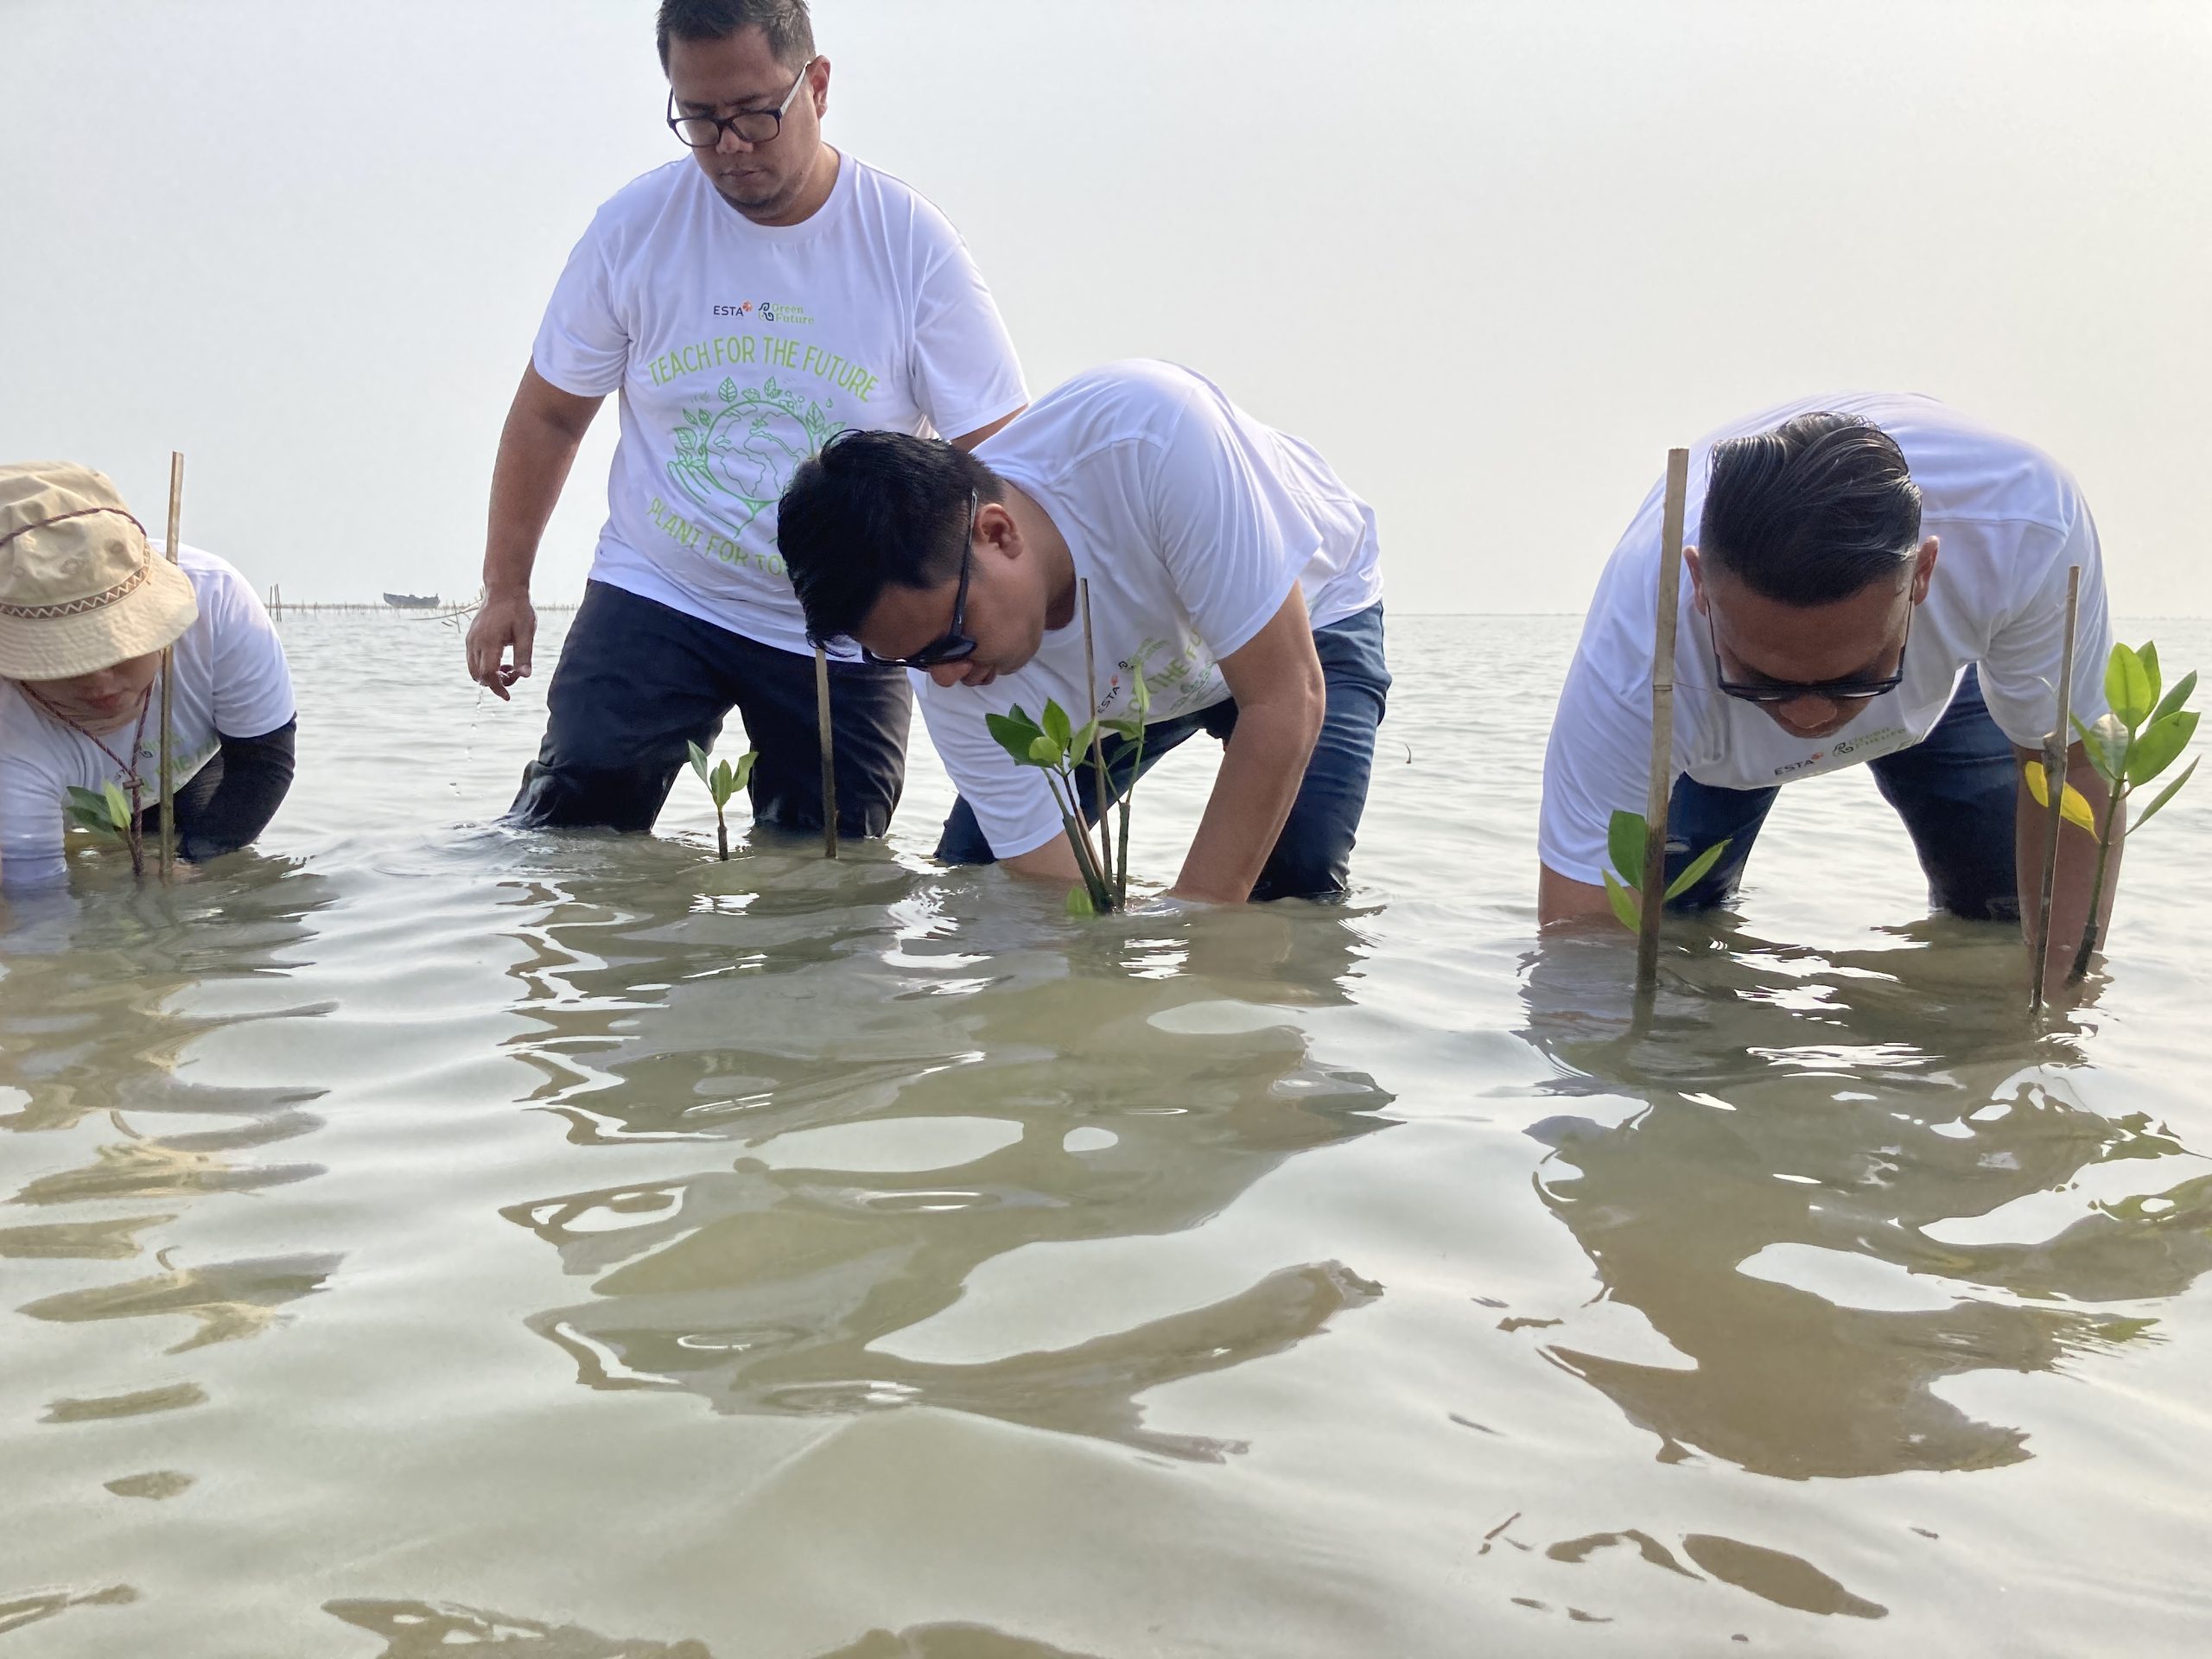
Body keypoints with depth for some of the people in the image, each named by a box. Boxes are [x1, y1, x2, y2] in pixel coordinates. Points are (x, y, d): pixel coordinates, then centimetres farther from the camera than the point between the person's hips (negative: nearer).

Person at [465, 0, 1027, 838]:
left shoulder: (913, 247, -8)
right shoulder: (633, 227, -4)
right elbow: (549, 416, 7)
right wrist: (505, 588, 6)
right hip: (654, 596, 1)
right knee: (569, 826, -13)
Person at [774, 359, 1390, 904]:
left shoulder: (1148, 433, -44)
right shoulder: (959, 688, -30)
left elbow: (1285, 702, -39)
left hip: (1305, 625, -3)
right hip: (1130, 681, 3)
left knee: (1294, 884, -27)